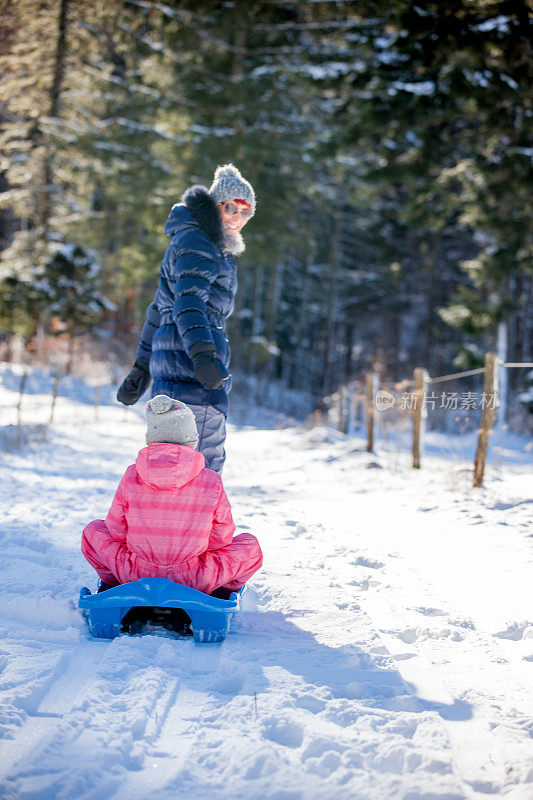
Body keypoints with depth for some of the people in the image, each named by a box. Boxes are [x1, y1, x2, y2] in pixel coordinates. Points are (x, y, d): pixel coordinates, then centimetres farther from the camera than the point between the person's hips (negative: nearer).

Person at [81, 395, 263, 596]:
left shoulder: (131, 476, -7)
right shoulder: (212, 482, -10)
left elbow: (116, 532, 2)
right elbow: (222, 539, 0)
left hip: (135, 577, 2)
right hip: (193, 582, -1)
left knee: (93, 530, 26)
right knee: (250, 545, 19)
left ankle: (110, 586, 27)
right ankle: (221, 595, 21)